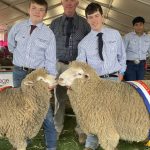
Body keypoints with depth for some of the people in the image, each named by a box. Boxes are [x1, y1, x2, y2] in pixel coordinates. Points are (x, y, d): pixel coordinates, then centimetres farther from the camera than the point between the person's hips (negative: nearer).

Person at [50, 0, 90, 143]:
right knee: (60, 98, 6)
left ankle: (81, 129, 17)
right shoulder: (55, 23, 10)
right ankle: (57, 128, 19)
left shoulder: (84, 23, 6)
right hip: (59, 65, 1)